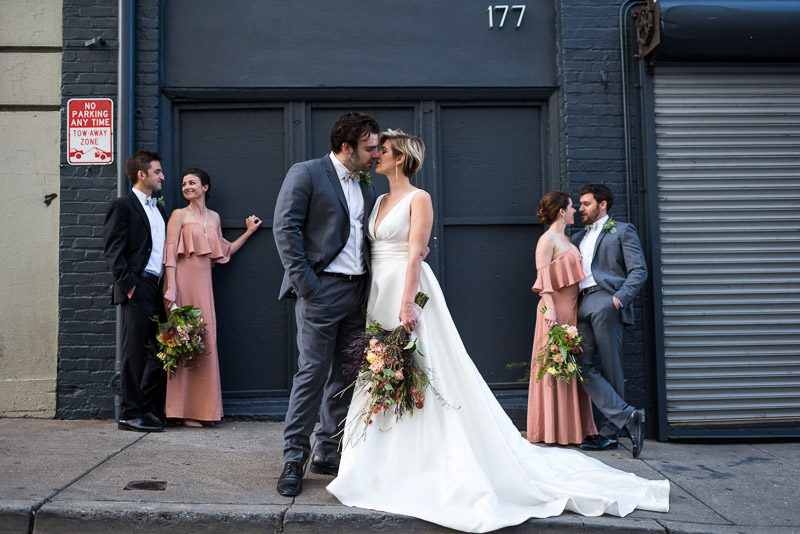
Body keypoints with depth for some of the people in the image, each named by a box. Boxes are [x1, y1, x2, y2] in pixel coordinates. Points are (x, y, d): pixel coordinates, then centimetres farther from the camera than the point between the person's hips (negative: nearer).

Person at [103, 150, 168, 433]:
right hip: (139, 287, -7)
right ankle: (129, 414, 4)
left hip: (159, 287, 7)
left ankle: (151, 410, 16)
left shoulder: (159, 208, 22)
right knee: (135, 351, -4)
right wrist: (128, 283, -15)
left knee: (161, 351, 7)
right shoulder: (123, 206, -1)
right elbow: (113, 250, -8)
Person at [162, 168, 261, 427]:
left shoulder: (214, 217, 17)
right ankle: (184, 409, 1)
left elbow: (224, 252, 22)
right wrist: (171, 288, -15)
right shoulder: (179, 215, 2)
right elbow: (170, 253, -5)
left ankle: (202, 409, 11)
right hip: (183, 281, -5)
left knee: (205, 339, 3)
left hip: (203, 283, 5)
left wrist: (249, 231, 22)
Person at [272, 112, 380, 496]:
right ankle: (294, 459, 5)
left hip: (356, 292, 7)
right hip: (321, 290, -7)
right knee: (313, 372, -7)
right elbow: (285, 228, -9)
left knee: (346, 375, 9)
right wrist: (304, 283, -14)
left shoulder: (367, 189, 19)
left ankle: (328, 453, 21)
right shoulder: (305, 174, -2)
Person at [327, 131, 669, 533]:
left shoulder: (418, 198, -6)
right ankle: (390, 468, 18)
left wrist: (406, 305, -23)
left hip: (410, 291, -8)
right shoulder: (380, 202, 18)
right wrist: (369, 304, 11)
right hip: (379, 295, 8)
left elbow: (415, 254, -15)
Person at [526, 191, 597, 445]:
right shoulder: (547, 240, -9)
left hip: (571, 309, 9)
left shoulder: (565, 239, 17)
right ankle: (553, 430, 3)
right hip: (556, 310, -9)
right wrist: (550, 309, -22)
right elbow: (544, 279, -15)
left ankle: (572, 427, 18)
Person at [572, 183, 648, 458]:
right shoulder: (578, 237, 28)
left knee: (610, 370, -5)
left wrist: (620, 298, -14)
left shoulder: (622, 231, 9)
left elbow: (639, 270, -1)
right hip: (583, 306, 6)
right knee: (583, 367, -8)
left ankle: (610, 432, 1)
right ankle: (627, 417, -7)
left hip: (606, 303, -6)